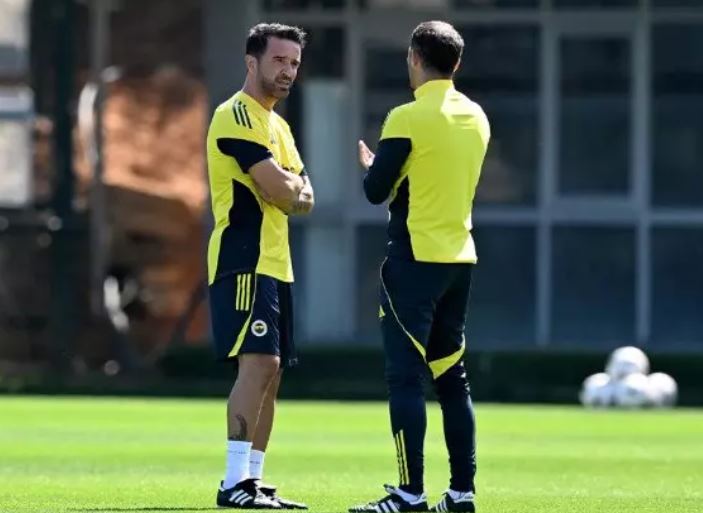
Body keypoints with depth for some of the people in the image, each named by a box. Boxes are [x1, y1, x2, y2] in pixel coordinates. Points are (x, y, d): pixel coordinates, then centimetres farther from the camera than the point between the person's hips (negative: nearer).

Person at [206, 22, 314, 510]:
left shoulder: (277, 125, 20)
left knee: (270, 371, 8)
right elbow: (281, 191, -18)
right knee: (258, 361, -18)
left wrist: (287, 188, -6)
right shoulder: (236, 117, -11)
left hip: (274, 265, 10)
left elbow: (304, 197, 15)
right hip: (244, 262, -10)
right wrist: (291, 184, 3)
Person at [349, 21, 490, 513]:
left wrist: (370, 163, 13)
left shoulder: (408, 118, -12)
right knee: (451, 377, 12)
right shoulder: (476, 118, 9)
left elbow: (377, 191, -8)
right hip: (460, 259, 7)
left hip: (415, 259, -7)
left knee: (406, 376, -6)